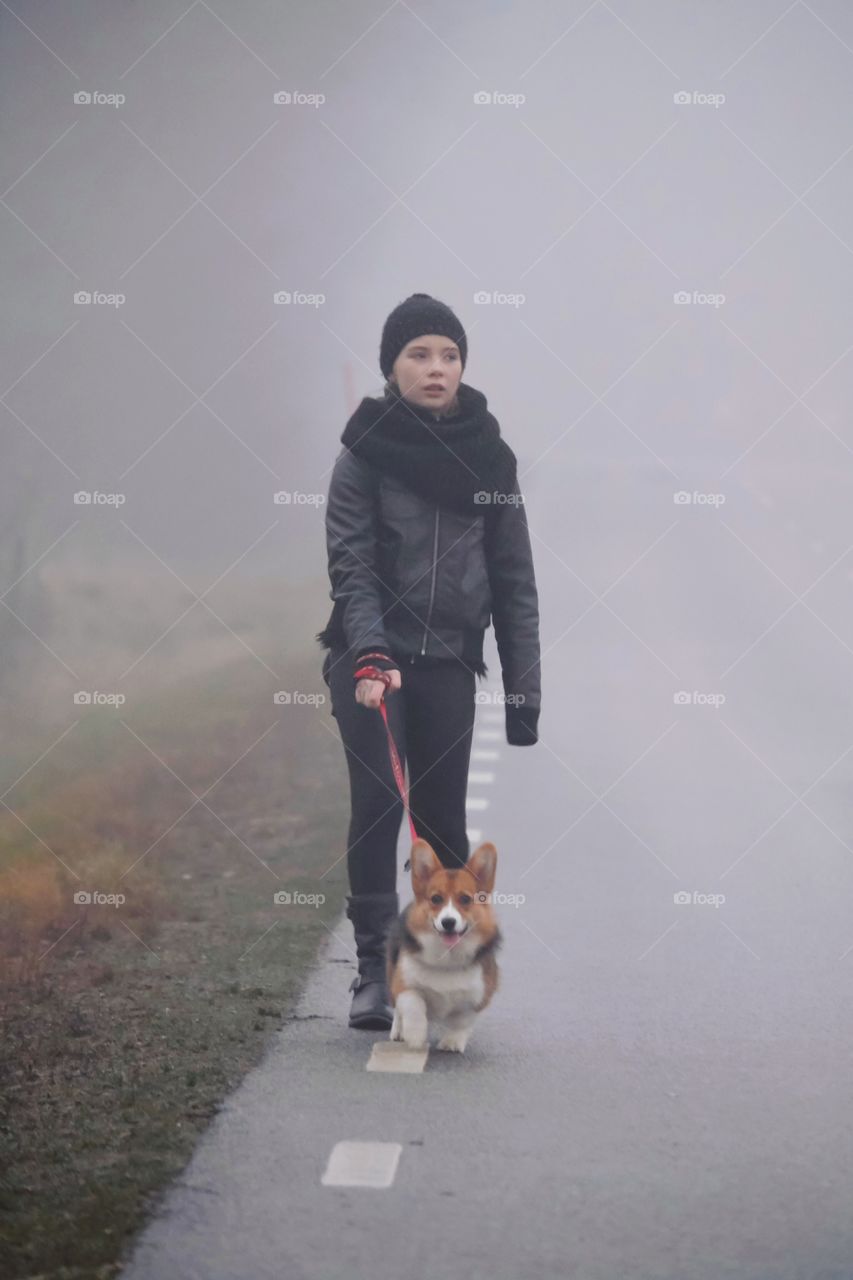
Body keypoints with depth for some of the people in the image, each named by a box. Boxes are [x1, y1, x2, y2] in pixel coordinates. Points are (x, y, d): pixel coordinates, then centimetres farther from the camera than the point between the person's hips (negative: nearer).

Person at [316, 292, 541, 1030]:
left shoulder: (490, 457, 5)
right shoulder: (366, 453, -2)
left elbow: (514, 577, 6)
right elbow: (350, 563, -10)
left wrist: (523, 686, 1)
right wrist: (368, 657, -25)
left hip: (449, 663, 2)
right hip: (370, 659, -2)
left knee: (443, 817, 4)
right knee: (378, 806, -9)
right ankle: (374, 971, -3)